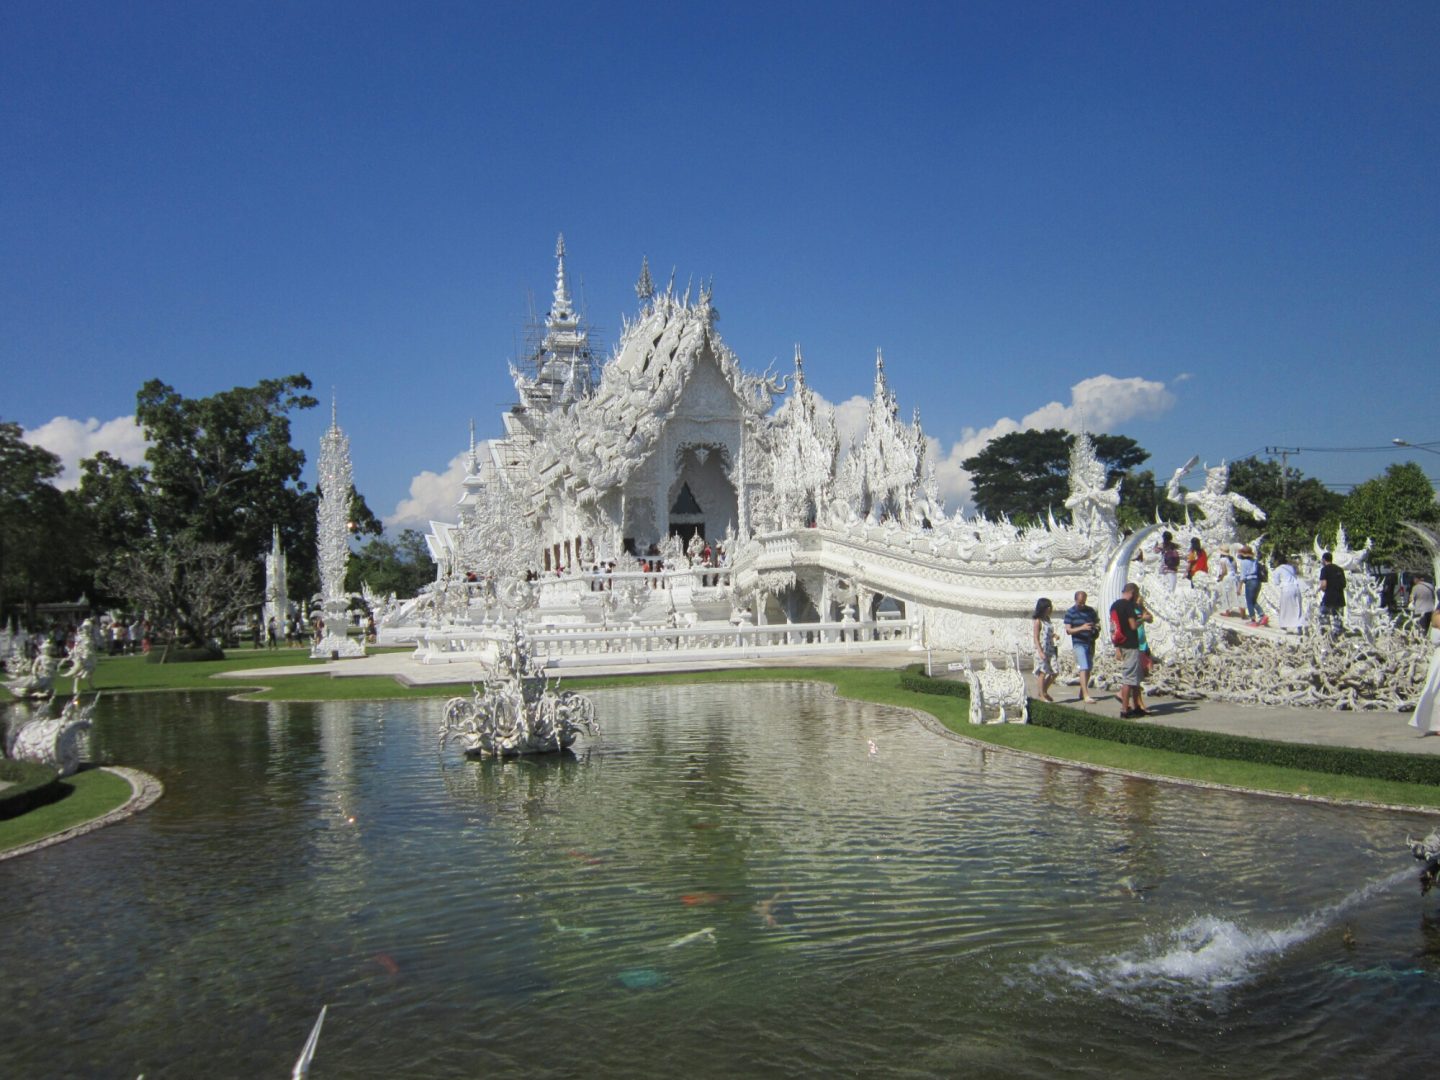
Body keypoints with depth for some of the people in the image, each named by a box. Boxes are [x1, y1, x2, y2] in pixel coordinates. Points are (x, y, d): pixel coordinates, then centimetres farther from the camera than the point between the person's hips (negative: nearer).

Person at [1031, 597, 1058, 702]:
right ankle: (1042, 695, 9)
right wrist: (1040, 652, -19)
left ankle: (1044, 692, 20)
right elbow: (1036, 638, -12)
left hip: (1051, 649, 7)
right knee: (1043, 672, -2)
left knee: (1054, 672, 5)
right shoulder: (1038, 621, -9)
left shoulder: (1048, 620, 13)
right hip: (1042, 649, -7)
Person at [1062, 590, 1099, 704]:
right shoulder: (1070, 613, -4)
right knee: (1084, 669, -15)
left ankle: (1082, 692, 26)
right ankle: (1086, 696, -19)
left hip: (1090, 643, 5)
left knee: (1088, 670, 12)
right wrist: (1082, 628, -24)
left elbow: (1097, 623, 16)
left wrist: (1097, 626, -9)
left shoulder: (1091, 610, 8)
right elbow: (1068, 630, -9)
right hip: (1079, 644, -5)